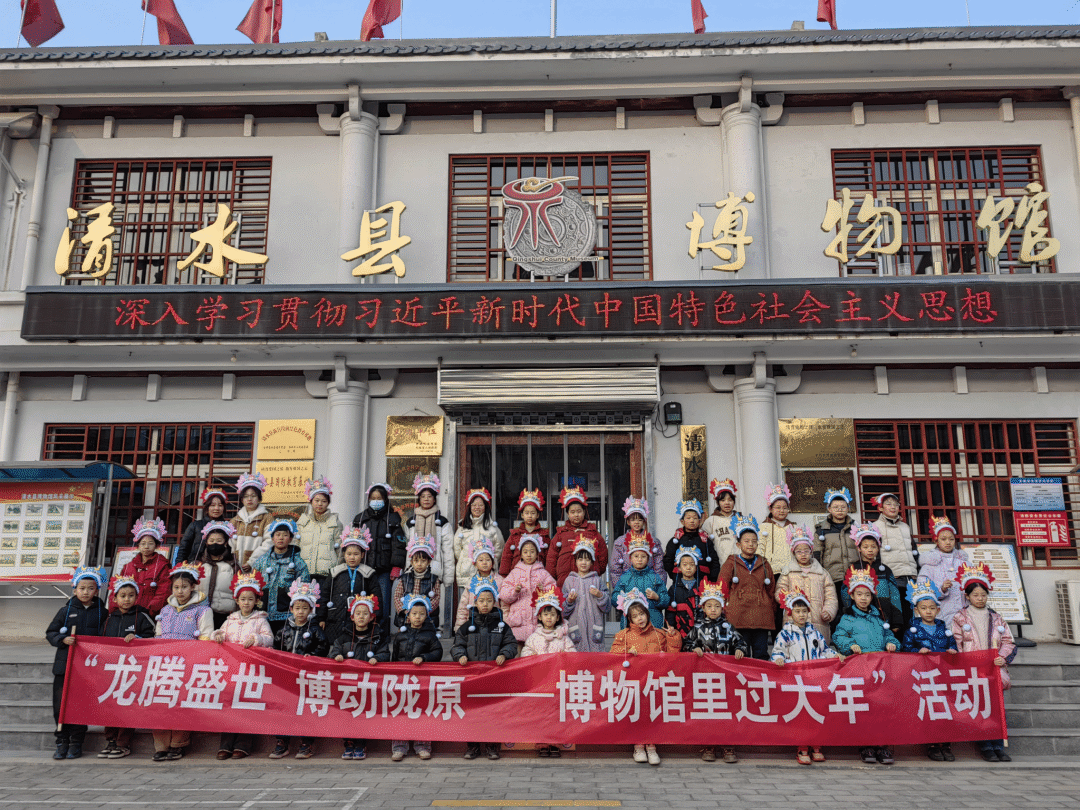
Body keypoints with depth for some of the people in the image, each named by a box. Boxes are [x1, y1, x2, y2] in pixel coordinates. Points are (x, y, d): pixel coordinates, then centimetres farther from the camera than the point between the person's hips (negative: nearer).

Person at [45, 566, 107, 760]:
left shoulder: (102, 612, 4)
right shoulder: (66, 610, 6)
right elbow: (50, 633, 7)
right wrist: (62, 639, -10)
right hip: (65, 664, 1)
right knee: (60, 703, 3)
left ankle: (76, 743, 14)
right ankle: (62, 742, 15)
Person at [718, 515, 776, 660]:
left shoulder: (764, 565, 16)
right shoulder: (731, 564, 7)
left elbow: (771, 592, 19)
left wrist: (773, 617, 16)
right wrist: (724, 613, 0)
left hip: (761, 618, 3)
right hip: (738, 618, -3)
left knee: (761, 654, 4)